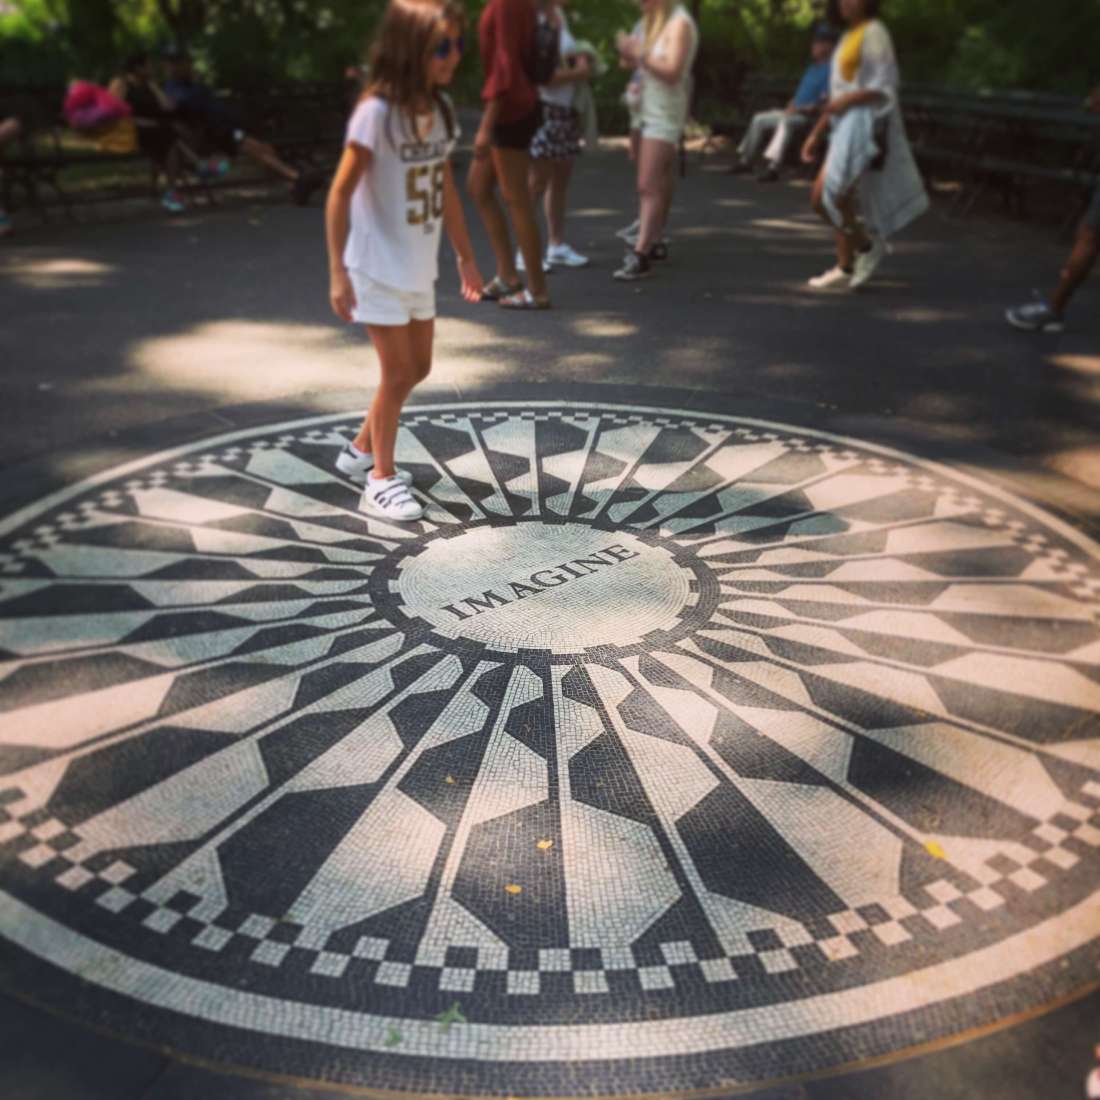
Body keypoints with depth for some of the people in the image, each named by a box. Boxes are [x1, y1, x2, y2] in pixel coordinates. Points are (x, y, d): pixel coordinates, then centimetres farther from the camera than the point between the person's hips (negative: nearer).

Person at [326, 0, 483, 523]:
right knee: (398, 374, -3)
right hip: (379, 267, -7)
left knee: (417, 369, 15)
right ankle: (381, 480, 15)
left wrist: (465, 256, 15)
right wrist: (337, 271, -20)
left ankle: (361, 450, 34)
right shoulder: (377, 112, -18)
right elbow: (340, 192, -17)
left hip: (420, 266, 7)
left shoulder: (440, 108, 3)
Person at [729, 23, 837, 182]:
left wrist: (800, 110, -22)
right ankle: (745, 160, 10)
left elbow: (824, 100, -18)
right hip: (794, 113, 10)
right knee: (759, 119, 8)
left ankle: (773, 167, -52)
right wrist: (789, 108, 2)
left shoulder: (830, 69, -9)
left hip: (809, 116, -10)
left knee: (786, 122, -40)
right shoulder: (813, 67, 20)